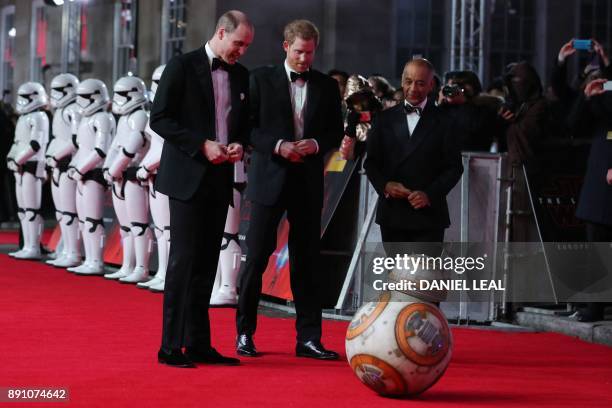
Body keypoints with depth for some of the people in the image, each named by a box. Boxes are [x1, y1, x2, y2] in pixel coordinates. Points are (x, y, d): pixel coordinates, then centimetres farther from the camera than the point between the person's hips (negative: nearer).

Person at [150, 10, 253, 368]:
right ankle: (171, 346, -6)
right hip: (187, 177, -6)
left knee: (207, 261, 7)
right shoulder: (183, 67, -6)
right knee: (184, 258, -9)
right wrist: (202, 145, -16)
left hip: (220, 178, 6)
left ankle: (198, 343, 11)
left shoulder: (241, 75, 13)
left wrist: (239, 144, 0)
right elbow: (160, 118, -10)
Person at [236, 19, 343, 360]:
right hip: (270, 178, -2)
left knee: (307, 261, 4)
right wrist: (277, 146, -16)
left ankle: (308, 338, 8)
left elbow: (336, 131, 10)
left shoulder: (327, 86, 9)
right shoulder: (262, 79, 1)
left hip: (308, 182, 3)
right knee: (257, 257, 0)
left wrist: (317, 144, -10)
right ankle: (245, 332, 11)